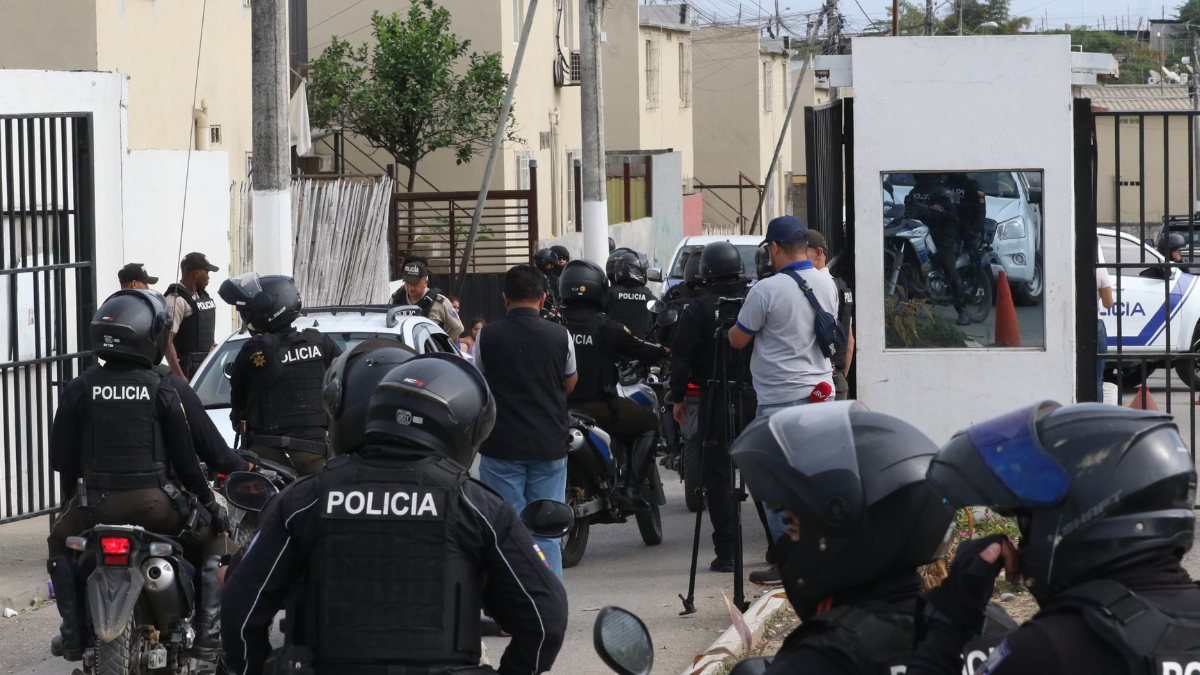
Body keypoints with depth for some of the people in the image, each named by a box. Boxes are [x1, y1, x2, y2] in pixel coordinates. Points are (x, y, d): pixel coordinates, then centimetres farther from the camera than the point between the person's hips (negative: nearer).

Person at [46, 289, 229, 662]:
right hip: (155, 502, -1)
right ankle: (205, 634, 12)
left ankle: (74, 634, 19)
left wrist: (71, 496, 24)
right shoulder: (162, 389, -5)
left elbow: (62, 456, 5)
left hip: (96, 502, 1)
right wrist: (207, 499, 11)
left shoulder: (80, 389, 0)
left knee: (60, 542, 30)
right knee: (208, 535, 23)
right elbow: (185, 454, -2)